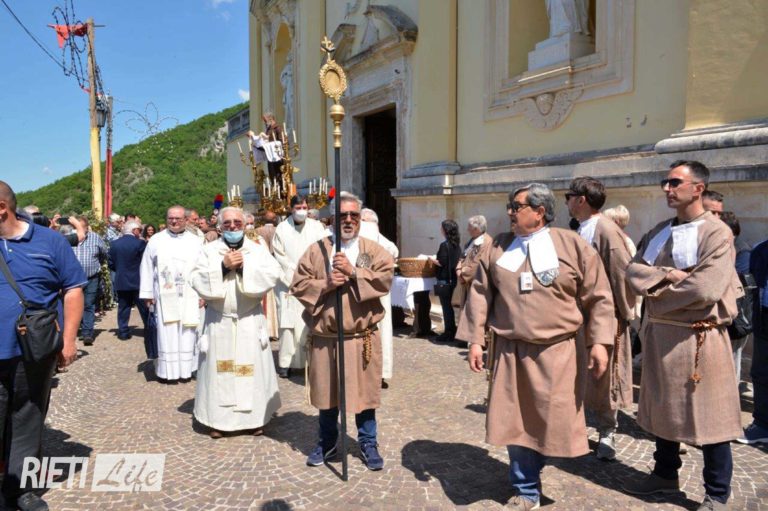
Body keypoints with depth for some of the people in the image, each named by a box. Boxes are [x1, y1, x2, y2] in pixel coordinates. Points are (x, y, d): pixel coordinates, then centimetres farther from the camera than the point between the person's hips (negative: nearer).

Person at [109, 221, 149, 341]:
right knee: (144, 308, 6)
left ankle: (123, 331, 10)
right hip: (137, 281, -4)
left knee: (123, 307, 10)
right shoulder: (140, 243, -13)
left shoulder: (114, 244, 2)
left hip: (120, 281, 4)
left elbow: (111, 264, 4)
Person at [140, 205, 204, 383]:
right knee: (165, 333, 2)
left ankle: (185, 369, 14)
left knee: (187, 333, 5)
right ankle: (165, 370, 9)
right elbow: (147, 268, 5)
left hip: (189, 296, 0)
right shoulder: (156, 240, 5)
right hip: (164, 296, 0)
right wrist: (147, 294, 1)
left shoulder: (196, 242, 5)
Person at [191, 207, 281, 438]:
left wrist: (245, 266, -17)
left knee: (252, 369, 6)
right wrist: (223, 266, -17)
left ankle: (254, 417, 17)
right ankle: (218, 419, 17)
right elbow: (197, 280, -8)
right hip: (219, 321, 0)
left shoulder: (257, 248, 2)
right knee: (219, 371, 5)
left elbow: (273, 274, -11)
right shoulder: (209, 250, 2)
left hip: (250, 321, 0)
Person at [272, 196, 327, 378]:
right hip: (288, 283, -1)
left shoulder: (316, 227, 6)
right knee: (288, 323, -3)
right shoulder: (282, 229, 3)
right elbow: (280, 256, 1)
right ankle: (286, 362, 1)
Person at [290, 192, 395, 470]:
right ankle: (327, 442, 32)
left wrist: (354, 272, -19)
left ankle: (368, 444, 26)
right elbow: (298, 285, -2)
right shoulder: (316, 250, 3)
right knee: (326, 393, 14)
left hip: (362, 337, -1)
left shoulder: (374, 250, 2)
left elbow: (386, 279, -12)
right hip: (325, 337, 1)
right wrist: (326, 284, -17)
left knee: (364, 392, 8)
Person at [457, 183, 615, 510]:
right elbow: (480, 295, 6)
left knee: (552, 421, 4)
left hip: (557, 352, -2)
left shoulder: (573, 245, -2)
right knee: (515, 423, 9)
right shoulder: (497, 248, 5)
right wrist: (475, 339, 1)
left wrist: (599, 342, -8)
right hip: (509, 351, 3)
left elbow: (598, 297, -2)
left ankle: (532, 464, 33)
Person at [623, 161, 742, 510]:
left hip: (698, 337, -7)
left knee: (708, 416, 4)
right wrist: (668, 275, -15)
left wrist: (656, 291, -9)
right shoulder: (658, 232, 11)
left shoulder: (717, 233, -11)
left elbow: (704, 289, -22)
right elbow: (634, 271, 3)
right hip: (658, 334, 7)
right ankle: (665, 474, 36)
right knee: (663, 409, 18)